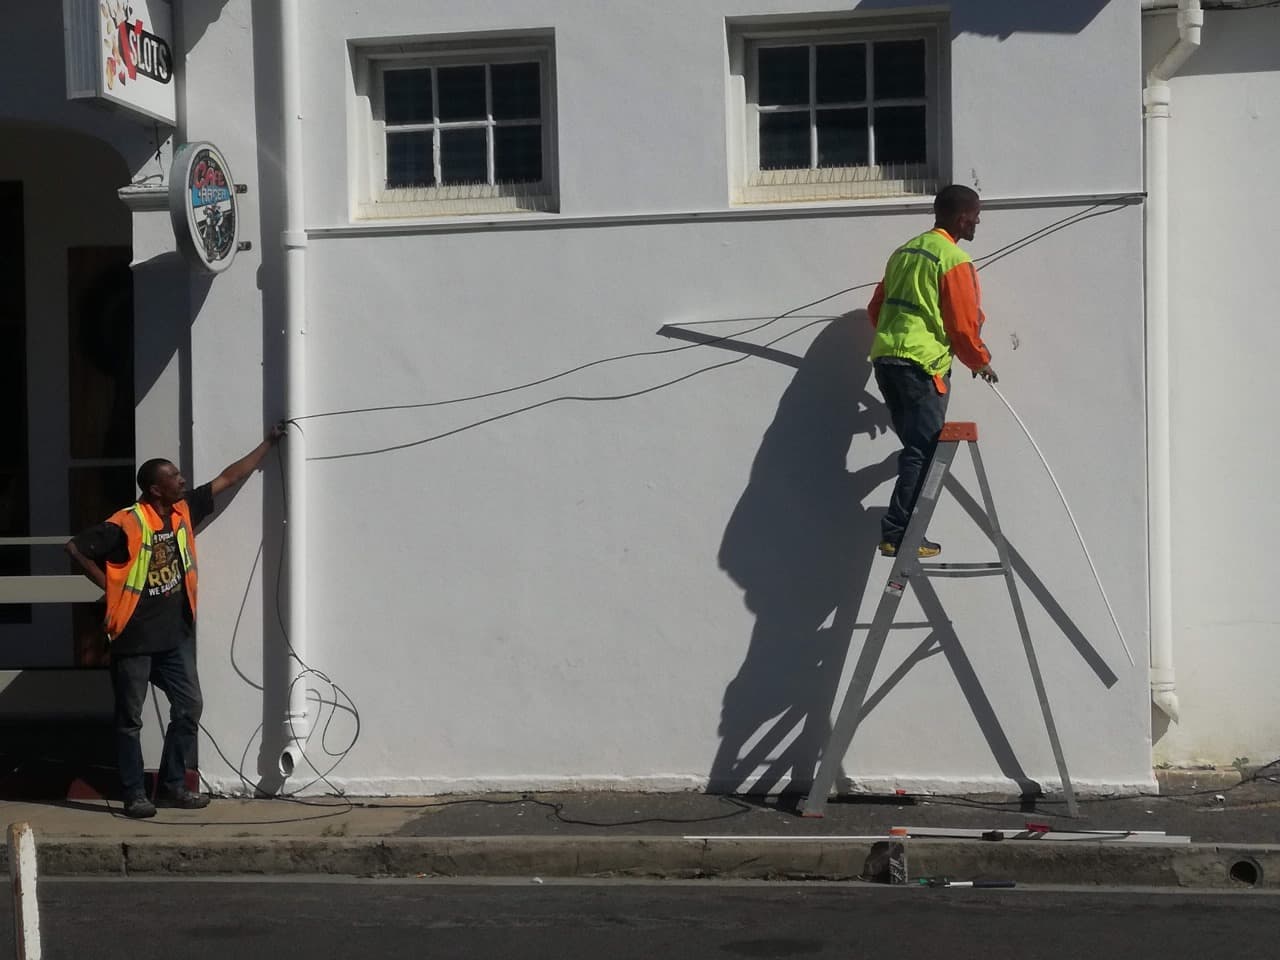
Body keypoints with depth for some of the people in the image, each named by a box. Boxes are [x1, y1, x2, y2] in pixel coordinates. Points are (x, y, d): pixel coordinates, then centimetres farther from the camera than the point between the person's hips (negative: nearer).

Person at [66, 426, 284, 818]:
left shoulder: (184, 510, 2)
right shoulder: (126, 524, -17)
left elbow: (228, 478, 8)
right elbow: (75, 548, -14)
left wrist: (269, 443, 10)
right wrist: (109, 586, -10)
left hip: (176, 634, 7)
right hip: (134, 638, -7)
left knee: (189, 707, 6)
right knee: (130, 718, 3)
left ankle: (172, 785, 17)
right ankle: (134, 794, 9)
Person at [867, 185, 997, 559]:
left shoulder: (905, 251, 17)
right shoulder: (955, 260, -8)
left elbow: (876, 308, 21)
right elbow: (964, 324, -8)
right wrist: (981, 362, 8)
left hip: (885, 358, 8)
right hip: (923, 365, -8)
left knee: (916, 447, 14)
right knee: (923, 454, -4)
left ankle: (903, 533, 12)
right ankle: (897, 535, -6)